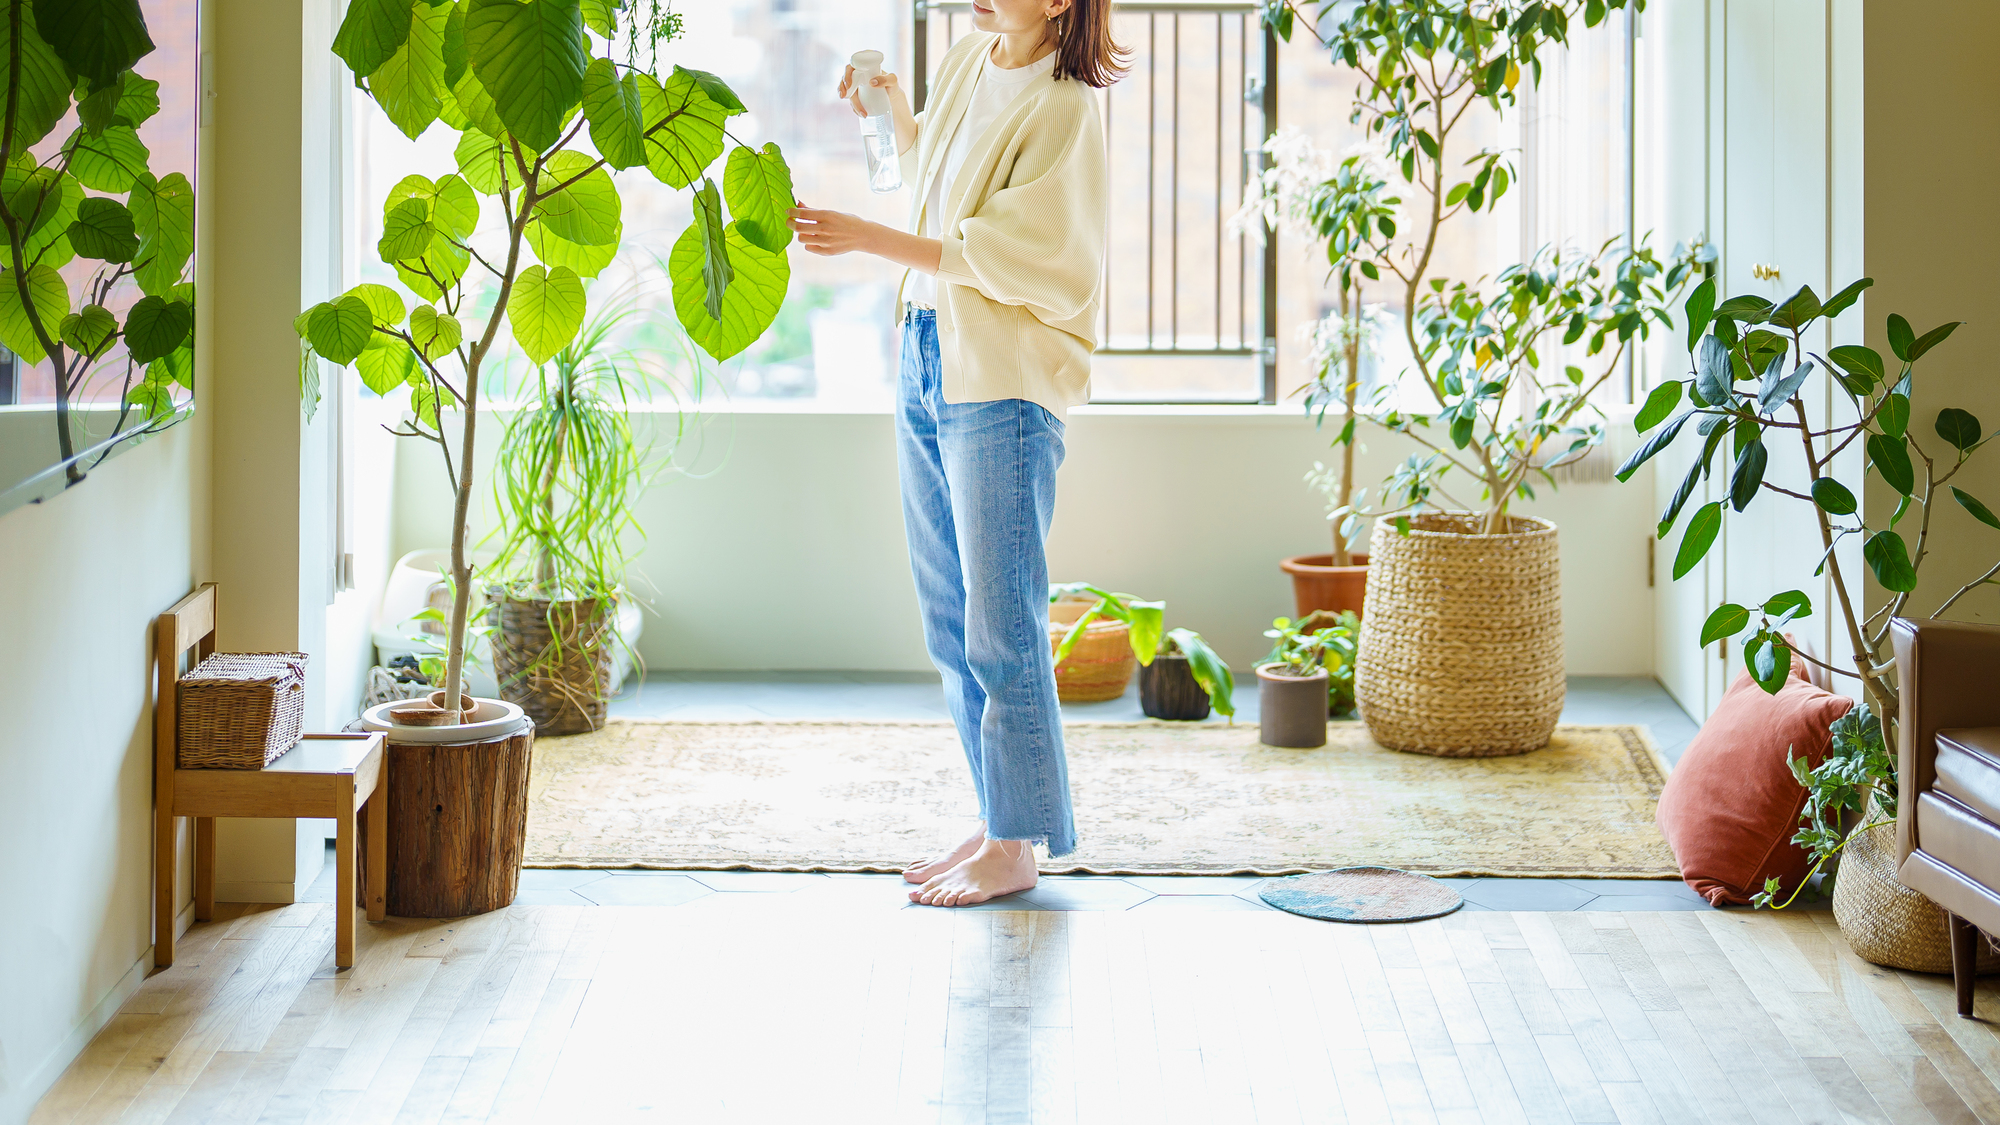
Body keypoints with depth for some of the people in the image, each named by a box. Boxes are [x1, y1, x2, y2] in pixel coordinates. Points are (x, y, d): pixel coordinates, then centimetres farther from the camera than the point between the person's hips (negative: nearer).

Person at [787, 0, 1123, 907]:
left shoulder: (1062, 110, -14)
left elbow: (999, 255, -19)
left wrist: (867, 239, -18)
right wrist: (895, 112, 14)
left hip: (1005, 384, -9)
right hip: (927, 359, 9)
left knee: (999, 626, -5)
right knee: (951, 625, 12)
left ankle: (1017, 848, 4)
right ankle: (994, 822, 21)